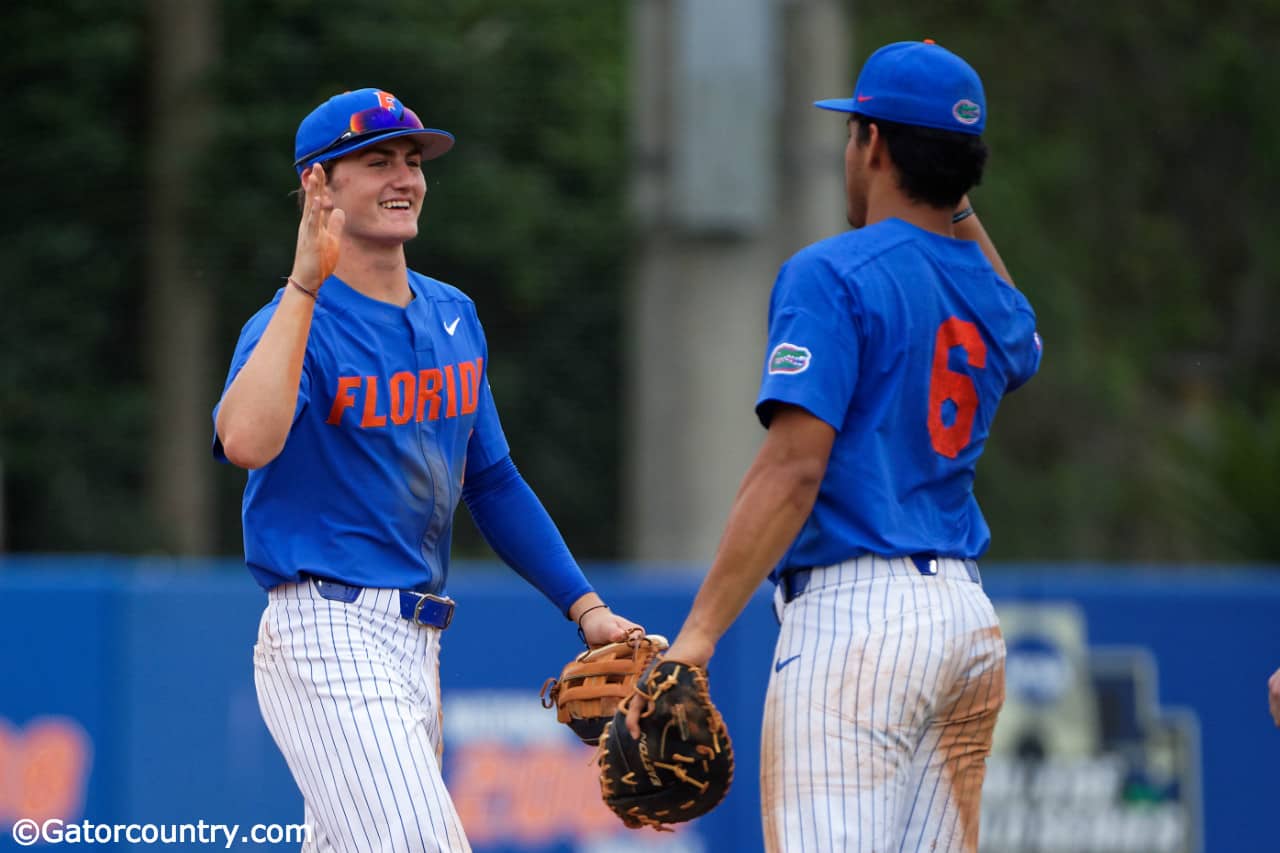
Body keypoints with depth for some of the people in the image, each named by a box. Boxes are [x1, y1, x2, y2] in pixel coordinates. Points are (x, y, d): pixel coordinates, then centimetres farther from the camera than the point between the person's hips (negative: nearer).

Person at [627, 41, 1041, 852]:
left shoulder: (832, 276, -8)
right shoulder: (990, 297, 15)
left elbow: (794, 466, -17)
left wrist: (699, 633, -20)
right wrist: (960, 208, 38)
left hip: (855, 614, -8)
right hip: (968, 613, 8)